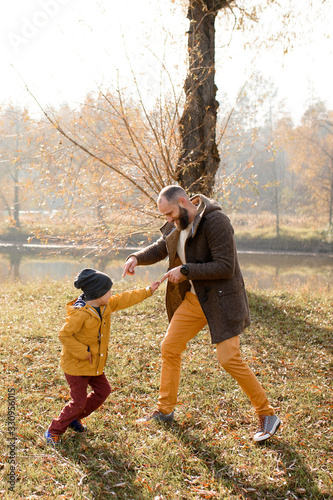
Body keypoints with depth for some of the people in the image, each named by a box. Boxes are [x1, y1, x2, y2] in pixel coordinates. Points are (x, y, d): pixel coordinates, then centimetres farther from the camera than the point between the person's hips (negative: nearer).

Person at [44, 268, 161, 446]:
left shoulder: (106, 306, 0)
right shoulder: (79, 313, -27)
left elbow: (125, 299, 11)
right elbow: (64, 335, -26)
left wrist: (147, 291, 12)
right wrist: (83, 352, -25)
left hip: (94, 364, 9)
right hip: (76, 365, -9)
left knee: (103, 390, 15)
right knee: (79, 402, -5)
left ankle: (74, 418, 30)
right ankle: (54, 431, 13)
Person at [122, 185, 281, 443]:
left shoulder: (216, 221, -21)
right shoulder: (177, 224, 4)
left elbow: (225, 267, -24)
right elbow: (160, 248, 21)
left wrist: (186, 271, -23)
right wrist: (137, 258, 2)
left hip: (221, 300, -8)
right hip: (193, 299, 8)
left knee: (229, 358, -12)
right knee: (170, 347, 9)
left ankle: (267, 415, 4)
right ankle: (165, 410, 26)